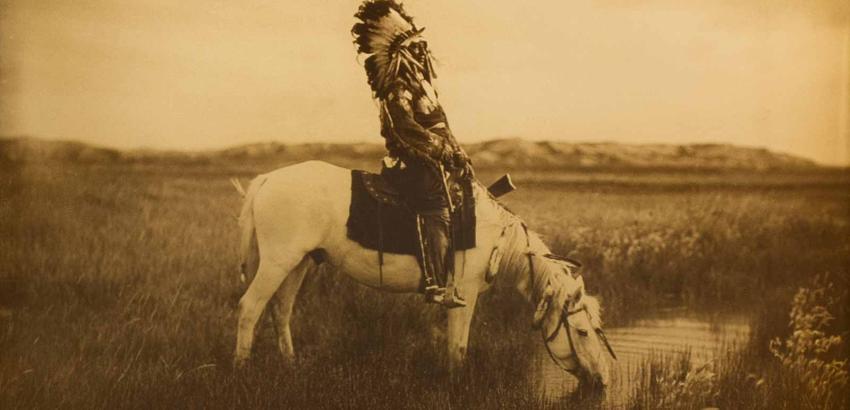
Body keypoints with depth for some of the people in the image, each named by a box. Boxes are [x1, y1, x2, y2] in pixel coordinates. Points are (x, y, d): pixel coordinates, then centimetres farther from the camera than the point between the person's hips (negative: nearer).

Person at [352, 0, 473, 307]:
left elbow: (441, 126, 23)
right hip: (409, 163, -10)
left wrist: (459, 154, 14)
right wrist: (442, 150, -24)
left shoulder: (420, 82, 19)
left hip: (431, 161, 10)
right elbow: (406, 129, -23)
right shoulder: (397, 90, -11)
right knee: (436, 205, -26)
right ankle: (436, 283, -30)